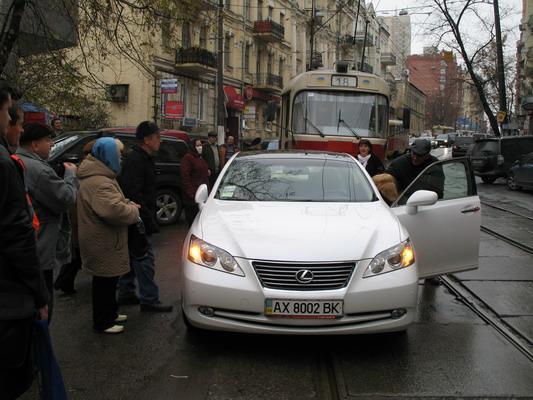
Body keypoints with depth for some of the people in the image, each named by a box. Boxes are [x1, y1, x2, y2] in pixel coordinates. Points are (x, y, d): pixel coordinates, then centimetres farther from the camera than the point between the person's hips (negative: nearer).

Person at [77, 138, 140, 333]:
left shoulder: (98, 176, 12)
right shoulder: (98, 183, -25)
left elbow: (113, 201, 24)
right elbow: (115, 211, -34)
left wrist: (127, 204, 4)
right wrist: (133, 210, -15)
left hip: (105, 240, 11)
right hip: (102, 243, -11)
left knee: (109, 280, 22)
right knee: (105, 282, 1)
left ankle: (110, 313, 36)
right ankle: (103, 322, 13)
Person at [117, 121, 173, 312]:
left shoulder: (141, 158, 15)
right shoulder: (136, 160, -18)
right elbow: (133, 194, -26)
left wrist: (150, 216, 20)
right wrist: (149, 219, -24)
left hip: (134, 221, 11)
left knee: (133, 257, 17)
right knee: (145, 259, -5)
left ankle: (126, 293, 28)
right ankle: (149, 300, 1)